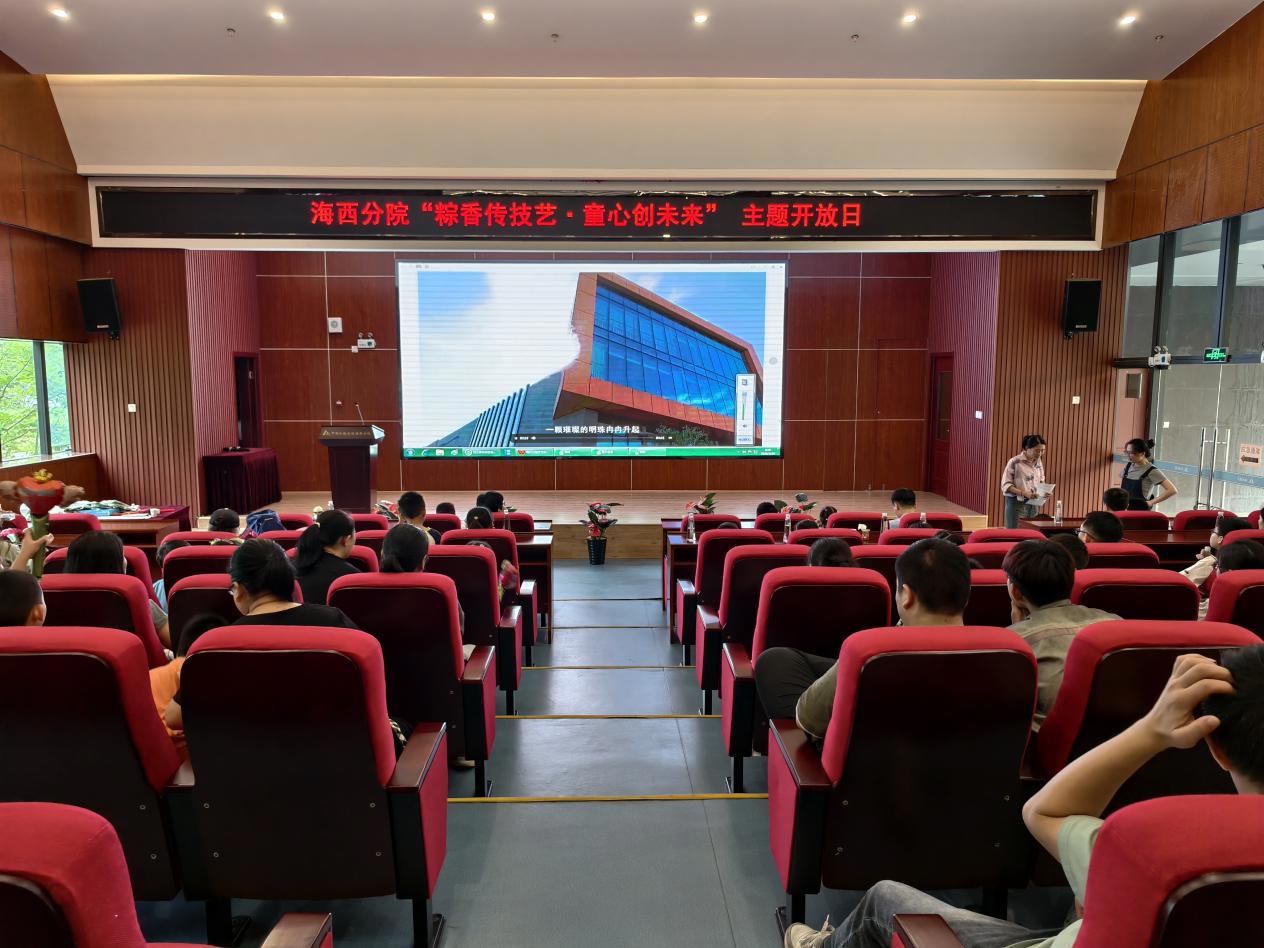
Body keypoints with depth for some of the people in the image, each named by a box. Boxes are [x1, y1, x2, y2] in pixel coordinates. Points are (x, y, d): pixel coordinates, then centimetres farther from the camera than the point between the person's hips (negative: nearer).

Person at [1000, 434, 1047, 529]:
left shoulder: (1038, 461, 7)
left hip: (1033, 504, 6)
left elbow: (1041, 480, 18)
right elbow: (1005, 485, -13)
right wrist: (1025, 493, -24)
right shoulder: (1014, 462, -12)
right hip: (1016, 503, -6)